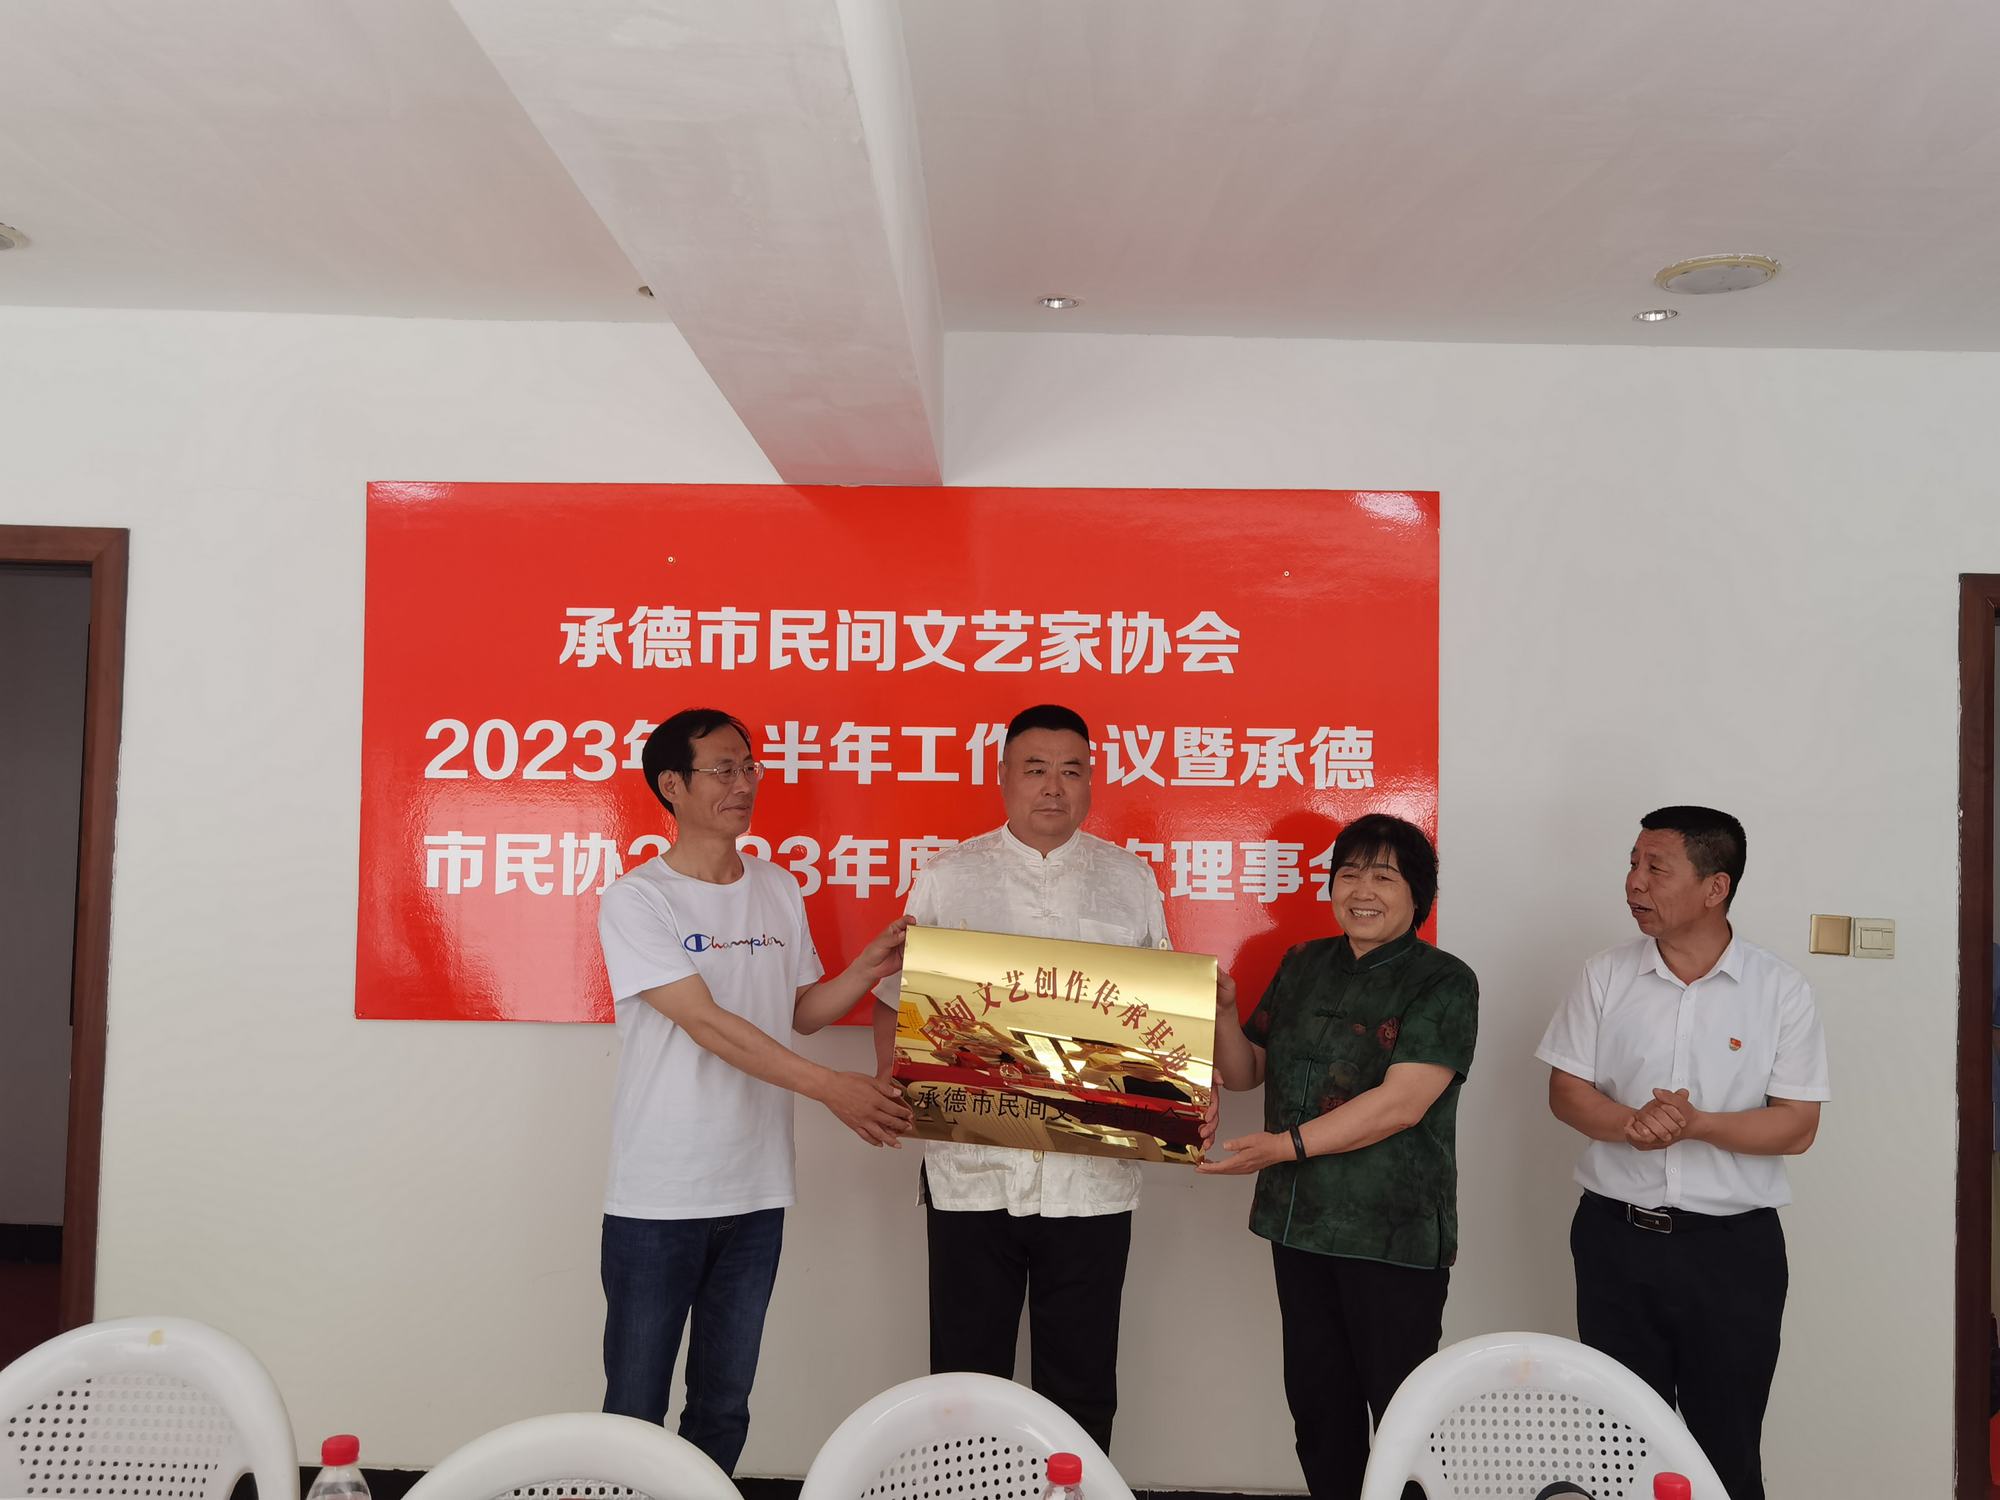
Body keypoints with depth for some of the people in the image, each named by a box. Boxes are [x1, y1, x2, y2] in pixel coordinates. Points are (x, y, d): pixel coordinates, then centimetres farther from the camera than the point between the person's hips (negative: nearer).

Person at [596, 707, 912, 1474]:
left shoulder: (779, 891, 8)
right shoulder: (636, 900, -10)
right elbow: (707, 1023, -18)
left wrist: (872, 966, -3)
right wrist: (831, 1088, -23)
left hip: (755, 1194, 5)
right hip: (658, 1200, -5)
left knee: (723, 1408, 15)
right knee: (635, 1412, 5)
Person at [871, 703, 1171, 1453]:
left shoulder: (1130, 880, 6)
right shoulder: (947, 877, 3)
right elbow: (895, 999, 6)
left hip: (1092, 1176, 1)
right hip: (971, 1172, 0)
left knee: (1080, 1379, 12)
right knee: (967, 1373, 11)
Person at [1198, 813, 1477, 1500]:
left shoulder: (1442, 983, -8)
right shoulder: (1303, 966, 10)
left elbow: (1401, 1103, -19)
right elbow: (1244, 1072, 15)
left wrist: (1290, 1144, -24)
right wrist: (1220, 1011, -5)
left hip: (1393, 1233, -5)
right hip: (1299, 1223, 6)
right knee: (1317, 1403, 15)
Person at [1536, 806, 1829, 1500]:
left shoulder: (1780, 989, -5)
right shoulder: (1605, 975, -1)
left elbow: (1797, 1127, -7)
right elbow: (1566, 1092, 0)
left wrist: (1695, 1124, -23)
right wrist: (1631, 1124, -21)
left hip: (1733, 1246, -1)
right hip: (1615, 1235, 2)